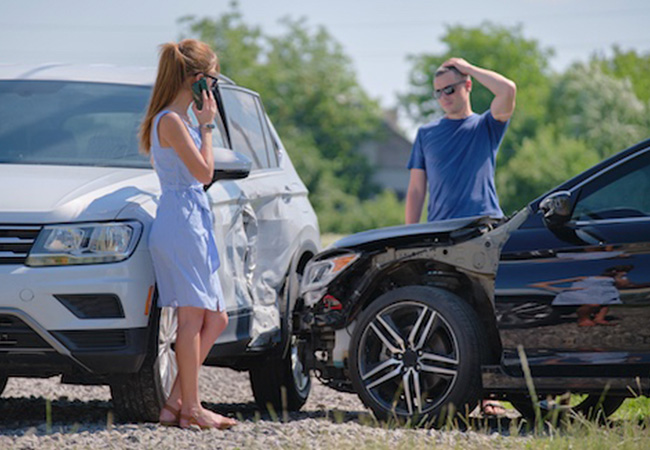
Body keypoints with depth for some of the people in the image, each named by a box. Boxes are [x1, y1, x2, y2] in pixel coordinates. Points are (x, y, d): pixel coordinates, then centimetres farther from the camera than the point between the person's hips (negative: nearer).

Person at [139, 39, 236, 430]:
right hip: (180, 225, -10)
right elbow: (204, 172, -15)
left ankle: (176, 402, 8)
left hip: (194, 225, 10)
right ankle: (190, 407, -5)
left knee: (215, 318, 9)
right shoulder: (171, 121, -13)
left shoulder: (178, 120, 18)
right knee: (193, 317, -8)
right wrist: (206, 125, -9)